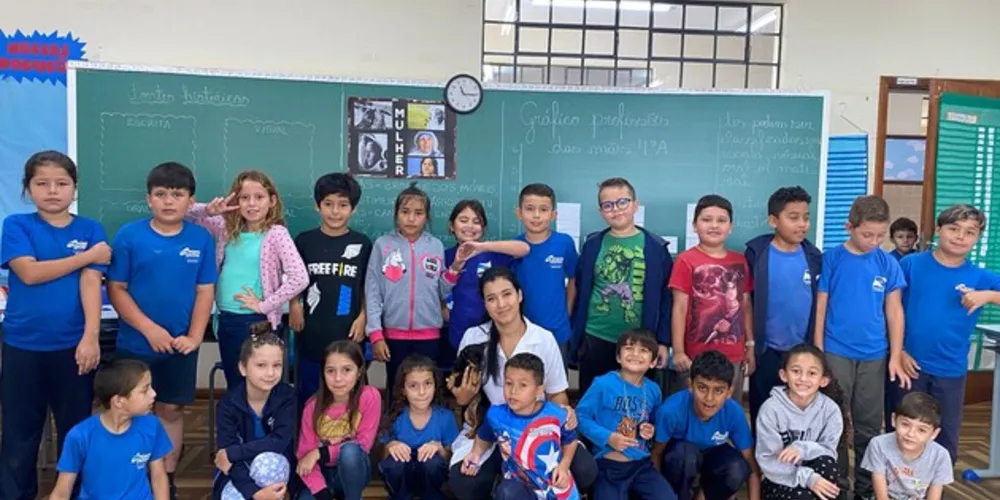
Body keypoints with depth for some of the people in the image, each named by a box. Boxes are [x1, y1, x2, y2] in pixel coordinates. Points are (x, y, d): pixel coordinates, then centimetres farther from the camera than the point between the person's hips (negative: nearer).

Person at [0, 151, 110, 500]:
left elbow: (91, 282, -8)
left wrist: (91, 336, -16)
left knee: (75, 429, 11)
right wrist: (87, 256, -11)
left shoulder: (90, 230, 2)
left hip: (73, 345, 0)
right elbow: (29, 272, -12)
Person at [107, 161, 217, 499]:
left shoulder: (201, 239, -4)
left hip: (180, 344, 1)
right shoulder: (129, 236, -8)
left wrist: (194, 336, -9)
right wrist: (149, 328, -15)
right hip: (135, 343, -1)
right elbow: (116, 290, -7)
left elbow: (205, 291, -1)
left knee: (171, 410, 12)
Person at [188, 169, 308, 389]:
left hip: (256, 320, -6)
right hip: (225, 319, 6)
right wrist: (208, 210, -12)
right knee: (234, 384, 18)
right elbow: (188, 215, 8)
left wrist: (265, 305, -15)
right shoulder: (227, 228, 5)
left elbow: (299, 278, -21)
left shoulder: (276, 233, -12)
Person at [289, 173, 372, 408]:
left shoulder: (362, 244, 1)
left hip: (347, 334, 0)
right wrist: (294, 308, -2)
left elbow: (368, 288, 6)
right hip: (311, 333, 1)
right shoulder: (304, 241, 1)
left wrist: (363, 318, -3)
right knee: (308, 394, 11)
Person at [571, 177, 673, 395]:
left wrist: (663, 341, -4)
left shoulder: (656, 247, -2)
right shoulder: (593, 245, 2)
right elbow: (580, 292, 6)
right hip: (596, 340, 1)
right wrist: (576, 337, 5)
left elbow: (666, 297, -1)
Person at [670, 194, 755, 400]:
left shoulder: (740, 261, 7)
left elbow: (746, 306, 11)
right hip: (698, 355, -4)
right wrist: (678, 351, -11)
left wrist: (750, 345, 10)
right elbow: (680, 308, -8)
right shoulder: (686, 261, -7)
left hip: (734, 355, 4)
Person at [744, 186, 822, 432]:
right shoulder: (757, 254, -10)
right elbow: (745, 302, -6)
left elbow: (819, 303, 8)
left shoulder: (813, 256, 1)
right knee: (763, 414, 10)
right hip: (767, 351, -3)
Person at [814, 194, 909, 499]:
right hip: (836, 352, -2)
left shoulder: (888, 264, 1)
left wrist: (896, 357, 0)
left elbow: (894, 311, 4)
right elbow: (820, 307, -2)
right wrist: (818, 353, -3)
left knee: (869, 426, 12)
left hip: (875, 355, 2)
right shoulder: (832, 259, -5)